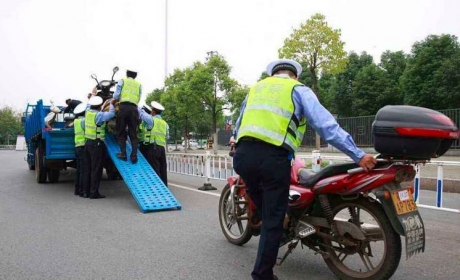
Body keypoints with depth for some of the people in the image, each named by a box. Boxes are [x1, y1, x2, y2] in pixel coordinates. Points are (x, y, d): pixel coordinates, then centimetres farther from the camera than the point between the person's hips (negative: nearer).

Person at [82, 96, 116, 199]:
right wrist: (111, 104, -9)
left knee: (88, 168, 13)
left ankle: (86, 191, 18)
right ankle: (94, 193, 1)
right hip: (97, 144, -8)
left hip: (88, 143, 8)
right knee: (96, 169, -2)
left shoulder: (88, 112, 6)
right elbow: (111, 114, -23)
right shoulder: (98, 115, -16)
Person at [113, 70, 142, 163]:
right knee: (133, 133, 3)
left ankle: (123, 153, -4)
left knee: (121, 132, 4)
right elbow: (139, 98, 11)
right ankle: (134, 155, -5)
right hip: (134, 108, 2)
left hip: (124, 106, -2)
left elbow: (116, 96, 8)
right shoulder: (139, 85, 22)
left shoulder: (122, 81, 15)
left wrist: (118, 99, 29)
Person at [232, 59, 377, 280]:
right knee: (273, 220, 9)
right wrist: (358, 155, 0)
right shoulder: (298, 89, 13)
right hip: (273, 158, -4)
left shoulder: (256, 87, 27)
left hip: (243, 154, 5)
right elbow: (326, 125, 0)